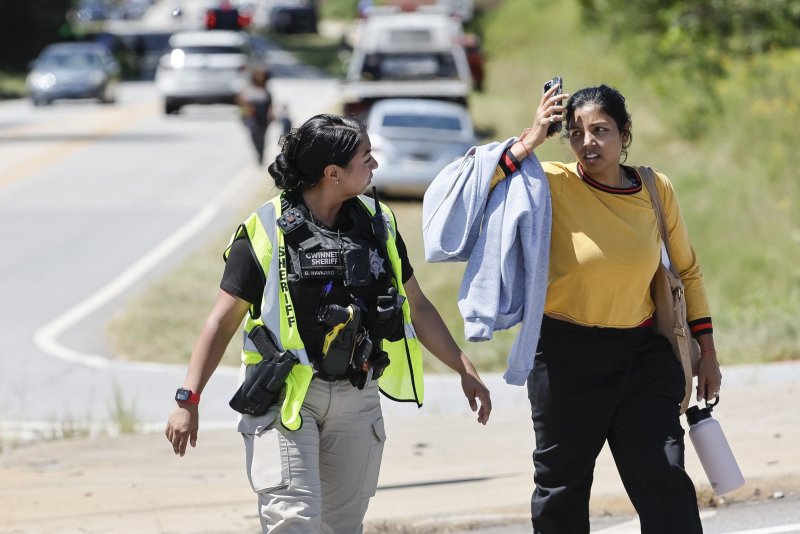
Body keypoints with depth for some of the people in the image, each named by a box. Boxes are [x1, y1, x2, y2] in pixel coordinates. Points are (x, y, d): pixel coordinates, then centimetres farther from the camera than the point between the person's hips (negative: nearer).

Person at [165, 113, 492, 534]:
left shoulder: (377, 224, 8)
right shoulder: (265, 231, -8)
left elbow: (416, 307, 17)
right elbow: (224, 319, -5)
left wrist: (466, 371, 15)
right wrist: (188, 399, -9)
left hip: (356, 400, 5)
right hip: (284, 398, -5)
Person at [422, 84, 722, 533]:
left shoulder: (656, 190, 0)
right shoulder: (554, 186, -9)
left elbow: (687, 270, 12)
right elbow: (472, 189, -19)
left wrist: (707, 352, 11)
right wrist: (529, 142, -22)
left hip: (641, 353, 2)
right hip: (567, 356, -1)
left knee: (666, 485, -5)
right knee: (562, 485, 12)